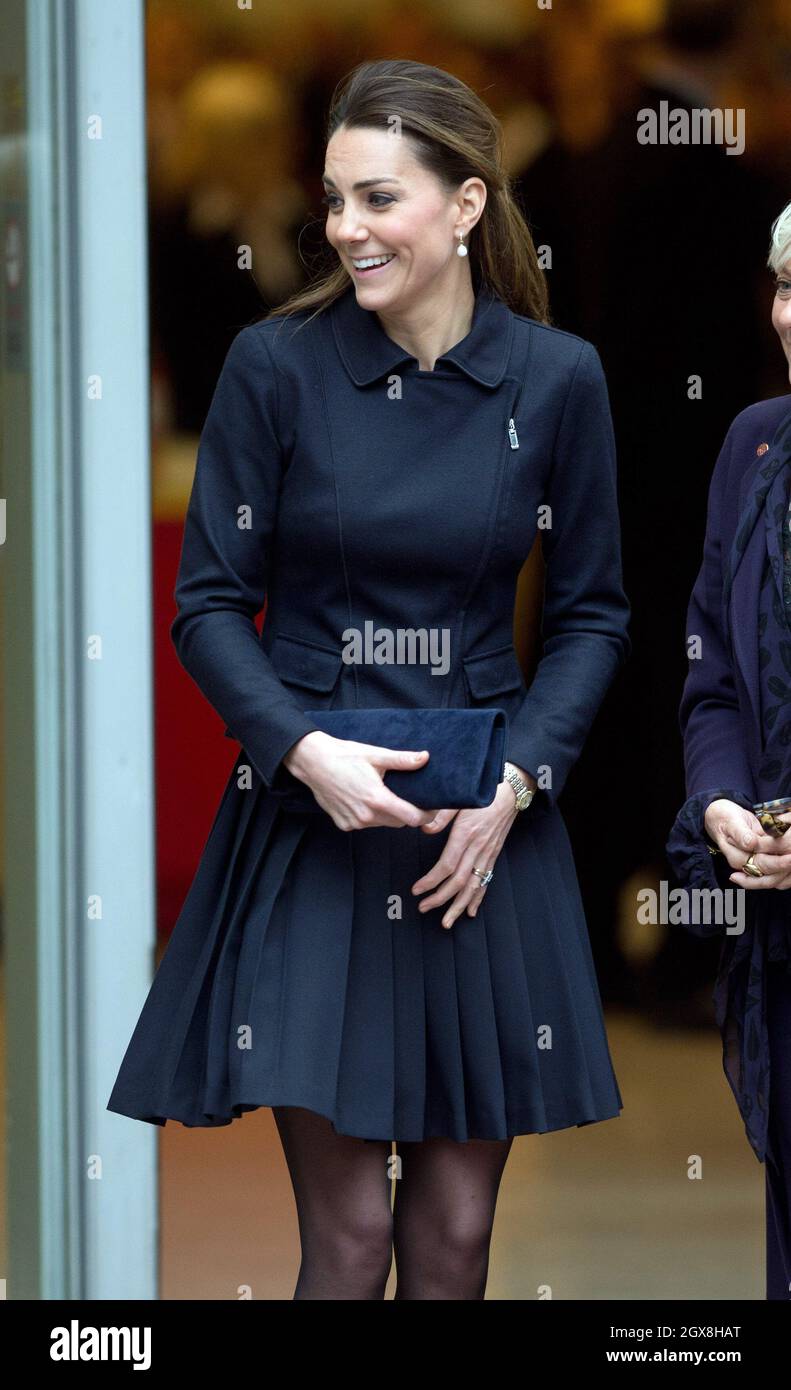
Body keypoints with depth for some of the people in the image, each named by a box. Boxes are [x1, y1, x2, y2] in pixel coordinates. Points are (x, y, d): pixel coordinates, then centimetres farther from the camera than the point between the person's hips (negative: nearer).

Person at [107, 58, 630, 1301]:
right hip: (312, 824, -1)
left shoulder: (558, 381, -1)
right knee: (348, 1230, -3)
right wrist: (305, 750, -17)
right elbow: (210, 604, -2)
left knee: (455, 1230, 5)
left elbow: (591, 614, 6)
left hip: (488, 835, 2)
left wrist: (516, 782, -8)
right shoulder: (275, 365, -5)